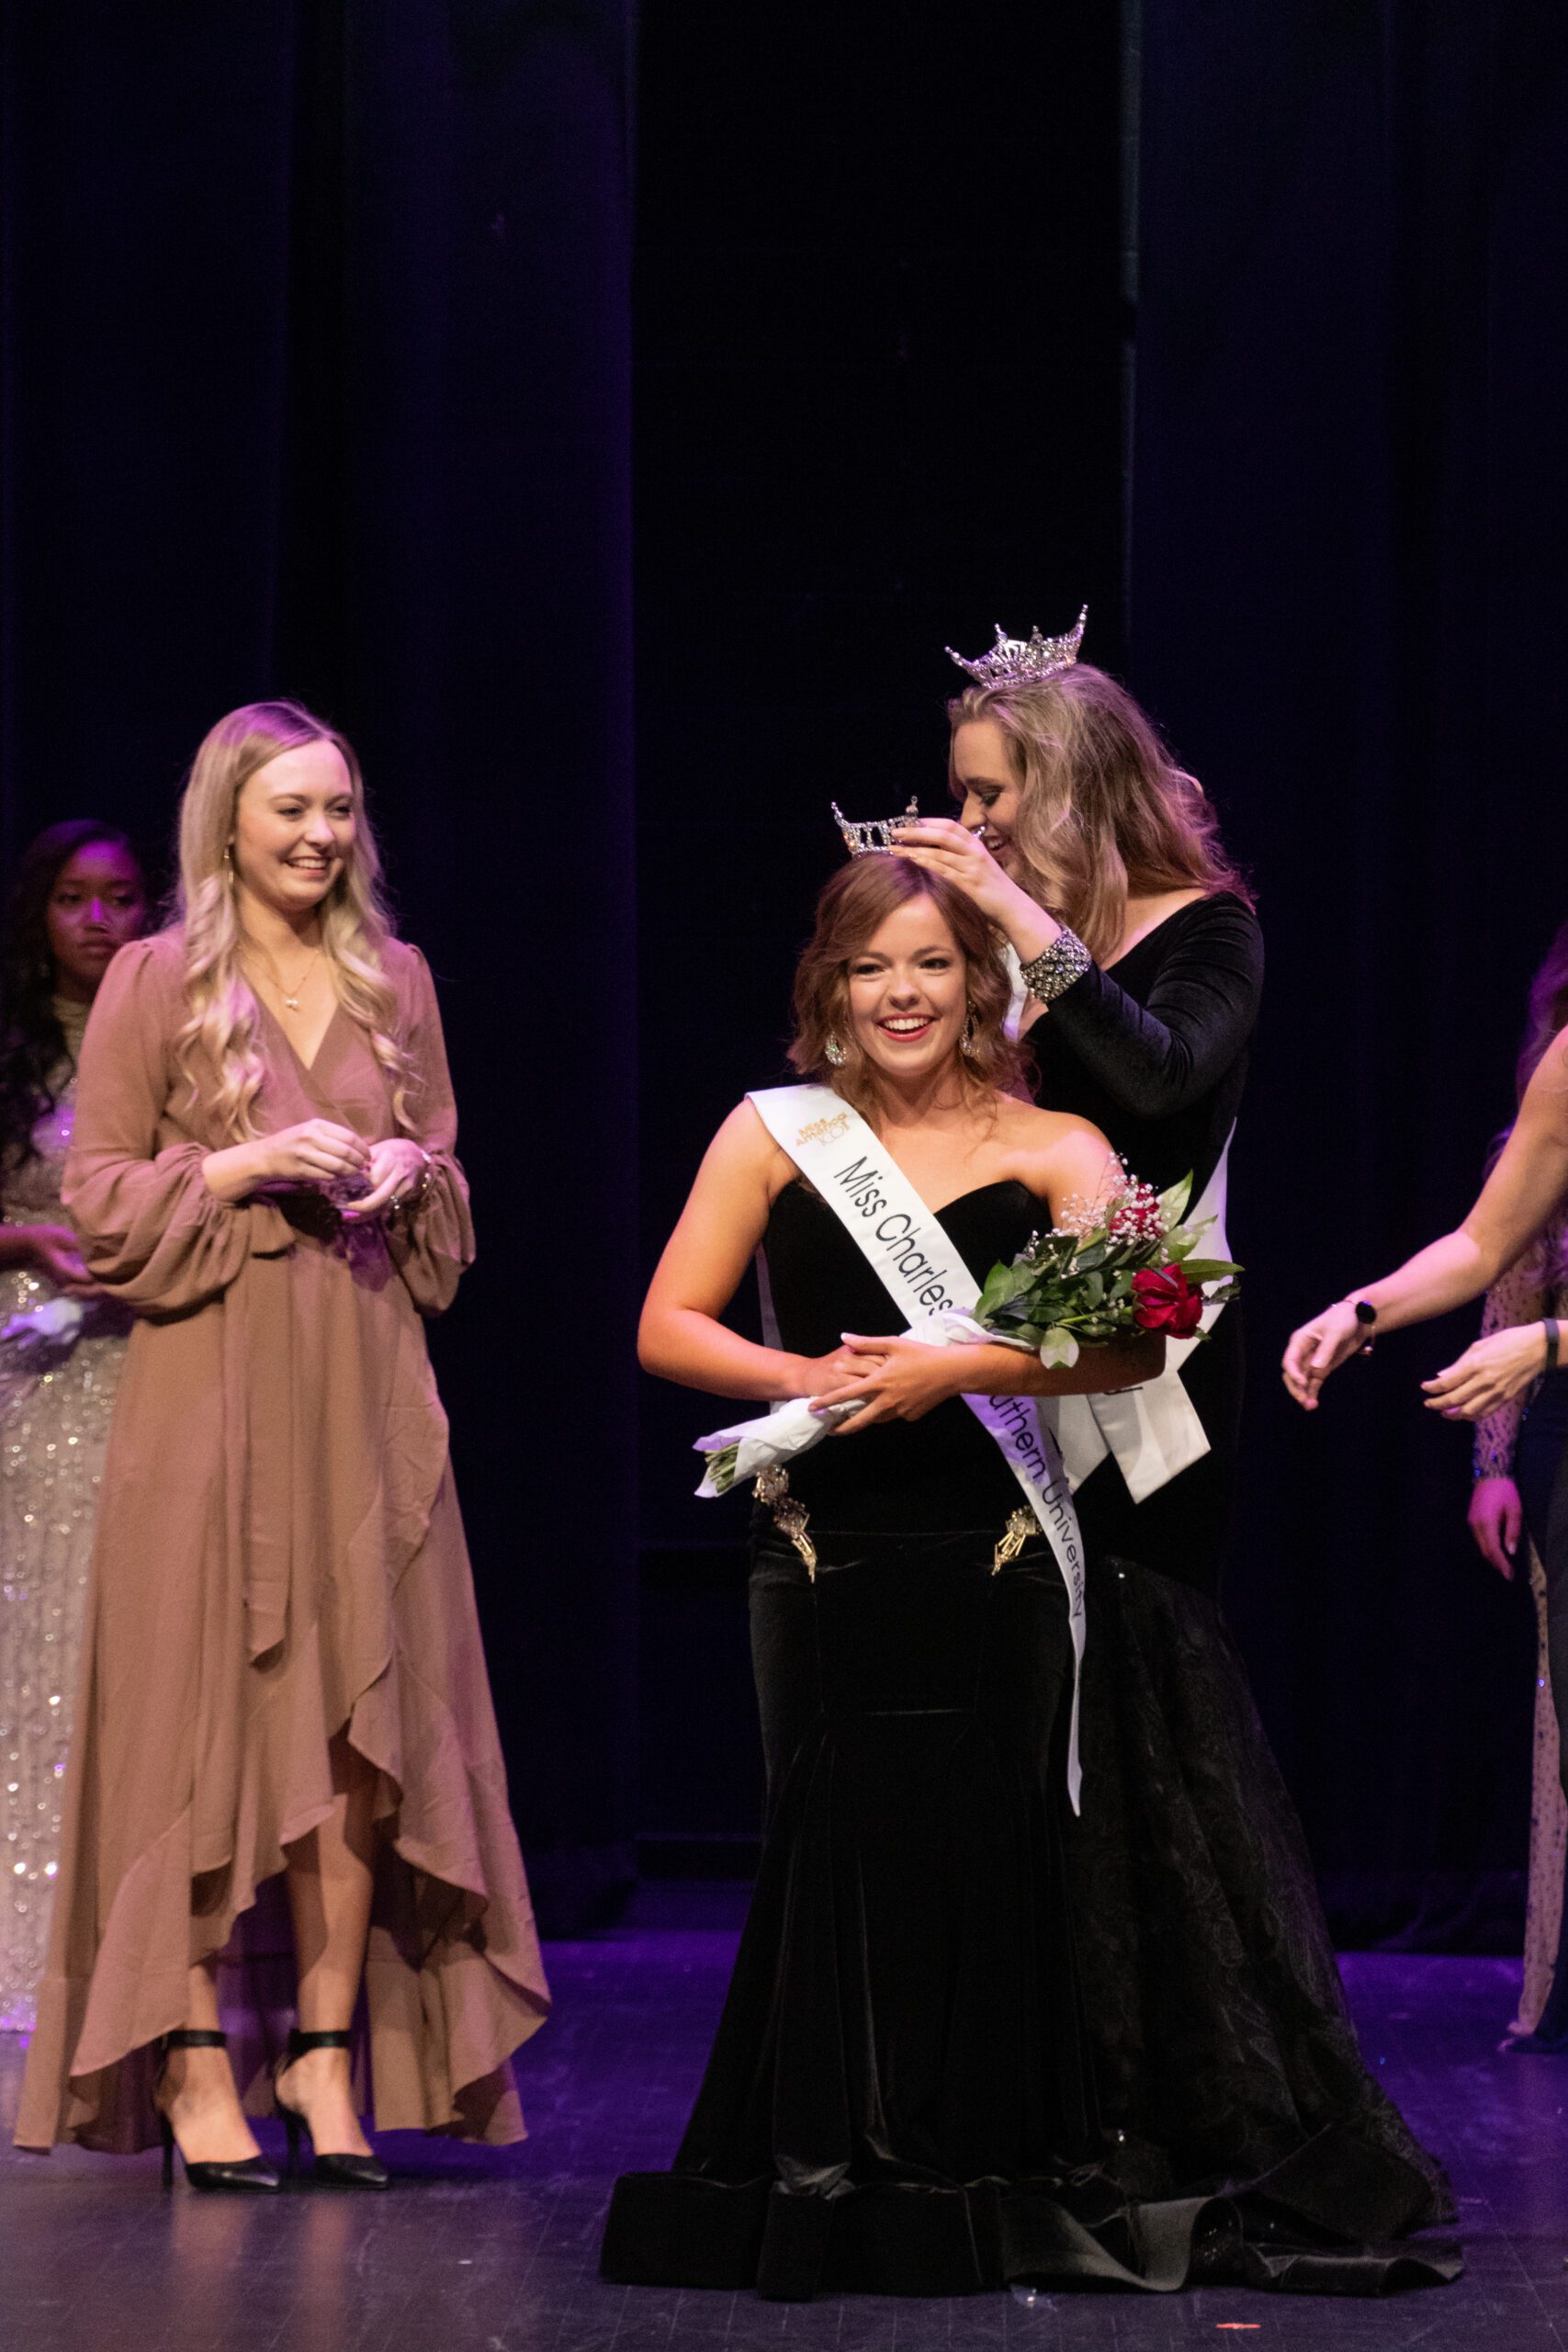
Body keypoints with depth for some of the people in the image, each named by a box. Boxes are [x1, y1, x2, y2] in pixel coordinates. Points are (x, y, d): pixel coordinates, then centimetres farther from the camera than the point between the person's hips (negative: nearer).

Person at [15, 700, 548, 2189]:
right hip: (210, 1381, -4)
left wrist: (404, 1175, -2)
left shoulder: (395, 980, 13)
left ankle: (328, 2046, 6)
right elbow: (97, 1198, 0)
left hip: (363, 1386, 4)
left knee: (367, 1715, -1)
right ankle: (192, 2061, 0)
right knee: (205, 1707, -5)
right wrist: (250, 1168, -12)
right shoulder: (155, 983, 1)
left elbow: (448, 1179, 19)